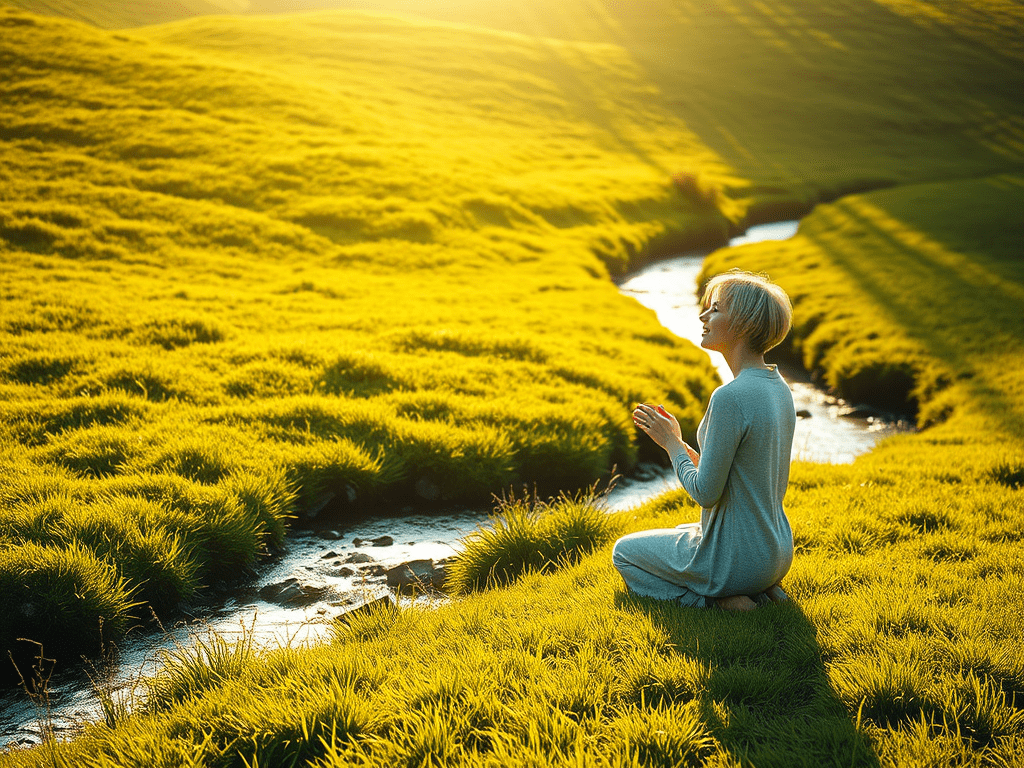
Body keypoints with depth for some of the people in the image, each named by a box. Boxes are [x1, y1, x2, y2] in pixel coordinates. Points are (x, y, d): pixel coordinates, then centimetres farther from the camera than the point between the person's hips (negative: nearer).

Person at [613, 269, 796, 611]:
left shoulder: (730, 398, -26)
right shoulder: (779, 389, 3)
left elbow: (706, 493, -22)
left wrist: (672, 443, -7)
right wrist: (677, 441, 6)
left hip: (737, 560, -8)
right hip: (776, 553, 8)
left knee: (624, 552, 17)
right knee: (680, 531, 37)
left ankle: (716, 599, -3)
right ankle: (760, 589, 12)